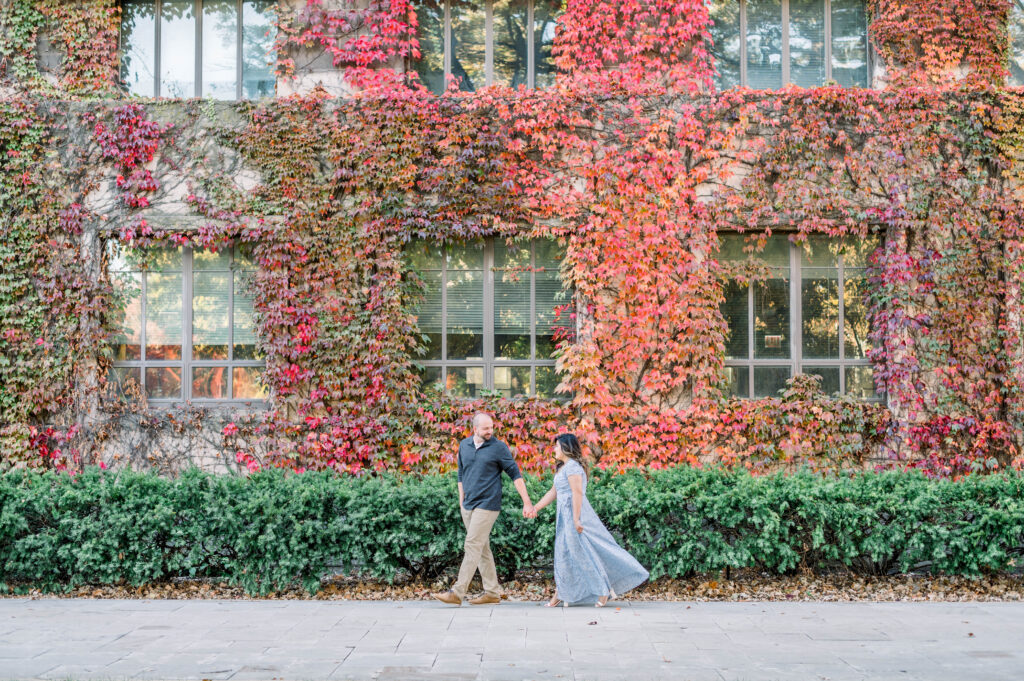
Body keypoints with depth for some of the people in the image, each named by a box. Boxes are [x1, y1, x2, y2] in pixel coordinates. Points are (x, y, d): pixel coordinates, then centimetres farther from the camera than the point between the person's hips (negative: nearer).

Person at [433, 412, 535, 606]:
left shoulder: (499, 447, -5)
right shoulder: (464, 445, 10)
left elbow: (515, 474, -4)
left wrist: (527, 503, -9)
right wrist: (461, 500, 15)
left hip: (487, 505, -6)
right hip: (468, 506, 6)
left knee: (472, 547, -10)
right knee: (482, 549, 10)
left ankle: (457, 592, -12)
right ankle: (492, 592, 17)